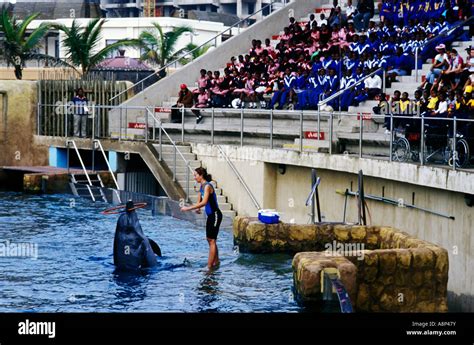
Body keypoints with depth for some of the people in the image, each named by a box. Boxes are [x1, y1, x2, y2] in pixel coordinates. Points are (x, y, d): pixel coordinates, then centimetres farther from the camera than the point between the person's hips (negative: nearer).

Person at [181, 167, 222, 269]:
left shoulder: (207, 186, -19)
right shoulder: (202, 186, 10)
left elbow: (204, 202, -30)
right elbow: (199, 201, 17)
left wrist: (188, 208, -29)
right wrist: (198, 208, -4)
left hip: (215, 215, -10)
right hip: (210, 215, 10)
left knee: (212, 240, -8)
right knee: (210, 239, 16)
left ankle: (209, 266, -7)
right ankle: (216, 263, 26)